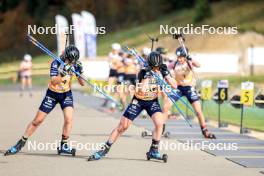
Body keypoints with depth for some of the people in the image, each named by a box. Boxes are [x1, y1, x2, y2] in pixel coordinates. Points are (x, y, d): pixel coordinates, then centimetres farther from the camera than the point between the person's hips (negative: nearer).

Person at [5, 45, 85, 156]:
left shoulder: (75, 65, -12)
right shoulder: (56, 64, -22)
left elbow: (82, 83, -9)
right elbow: (53, 82, -33)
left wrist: (80, 72, -27)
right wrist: (62, 74, -49)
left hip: (66, 94, 2)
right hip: (52, 94, -2)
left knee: (69, 118, -21)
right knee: (37, 120, 0)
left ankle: (63, 145, -5)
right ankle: (21, 143, 12)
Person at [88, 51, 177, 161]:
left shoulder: (162, 71, -11)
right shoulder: (143, 72, -21)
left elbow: (174, 85, -18)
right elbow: (142, 90, -33)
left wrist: (166, 74, -29)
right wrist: (147, 76, -39)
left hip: (152, 101, 2)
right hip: (138, 101, -2)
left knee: (159, 123, -24)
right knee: (122, 126, -3)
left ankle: (154, 151, -8)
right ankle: (105, 149, 7)